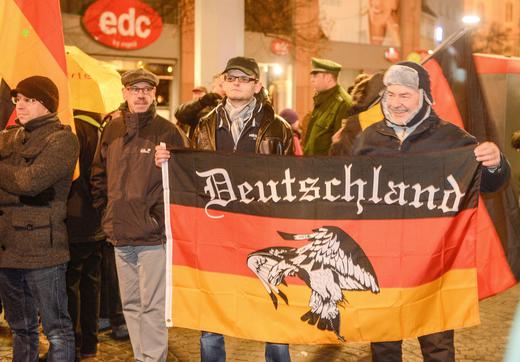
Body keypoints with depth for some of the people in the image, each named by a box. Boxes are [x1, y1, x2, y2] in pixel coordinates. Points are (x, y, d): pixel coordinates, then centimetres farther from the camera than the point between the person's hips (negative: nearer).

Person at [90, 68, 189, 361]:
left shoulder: (168, 132, -5)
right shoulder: (112, 130, 10)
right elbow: (99, 175, 18)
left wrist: (165, 218, -13)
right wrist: (105, 212, 11)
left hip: (154, 237, -6)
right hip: (120, 236, 6)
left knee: (152, 307, -2)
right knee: (131, 304, 15)